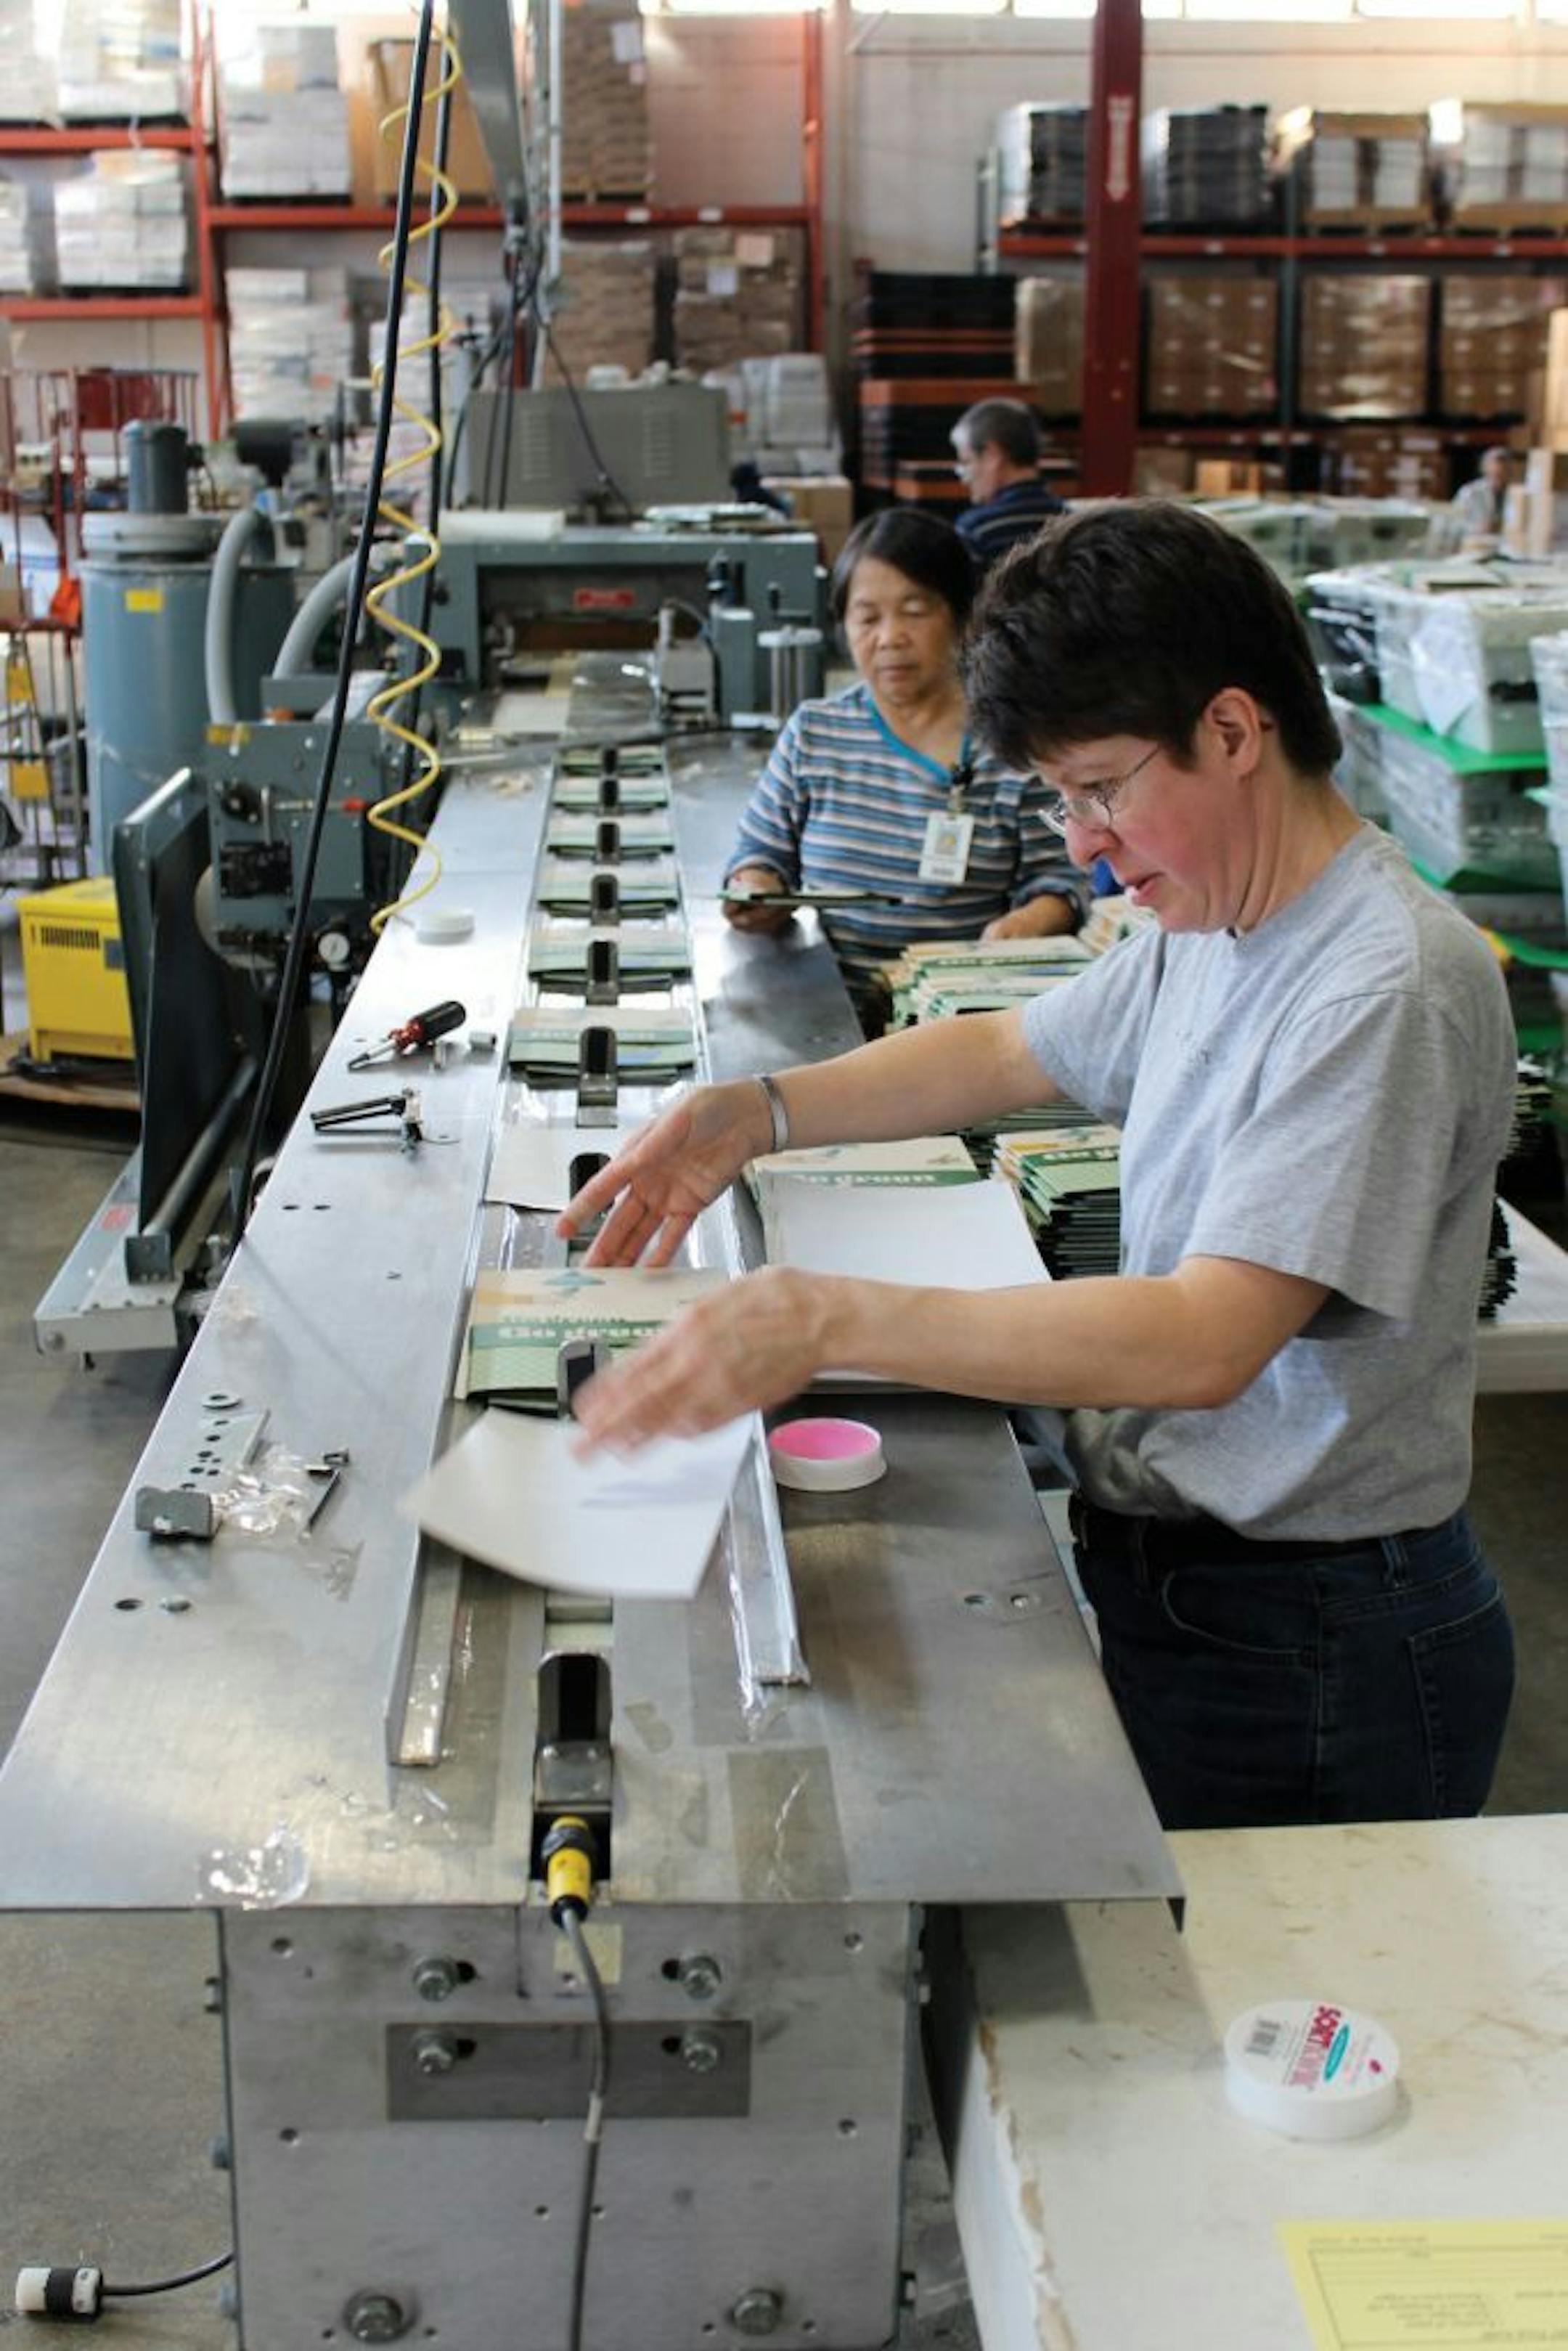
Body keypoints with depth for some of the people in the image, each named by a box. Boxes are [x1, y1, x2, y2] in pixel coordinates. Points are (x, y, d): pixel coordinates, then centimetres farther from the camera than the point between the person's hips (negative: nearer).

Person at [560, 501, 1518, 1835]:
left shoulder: (1389, 987, -24)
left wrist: (831, 1322, -37)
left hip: (1311, 1658, -8)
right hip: (1151, 1570, 8)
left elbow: (1204, 1341, -32)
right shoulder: (1209, 930, 5)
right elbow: (1013, 1053, 19)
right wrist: (757, 1114, 3)